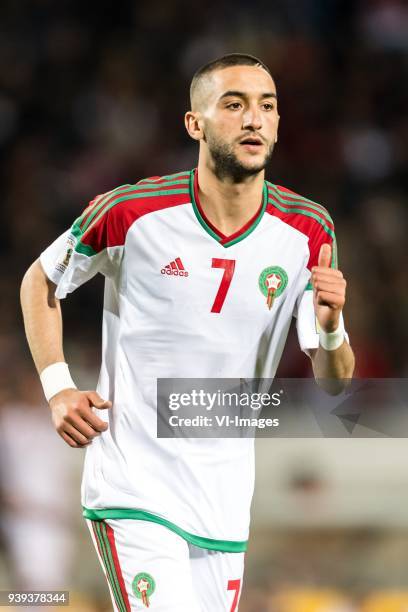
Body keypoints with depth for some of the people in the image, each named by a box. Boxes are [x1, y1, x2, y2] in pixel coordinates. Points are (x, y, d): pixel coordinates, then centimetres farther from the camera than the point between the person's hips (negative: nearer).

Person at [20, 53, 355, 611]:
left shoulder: (307, 231, -1)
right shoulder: (129, 212, -10)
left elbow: (333, 388, 2)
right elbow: (40, 280, 8)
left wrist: (330, 328, -20)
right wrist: (57, 388, -3)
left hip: (225, 499, 4)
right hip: (131, 493, -4)